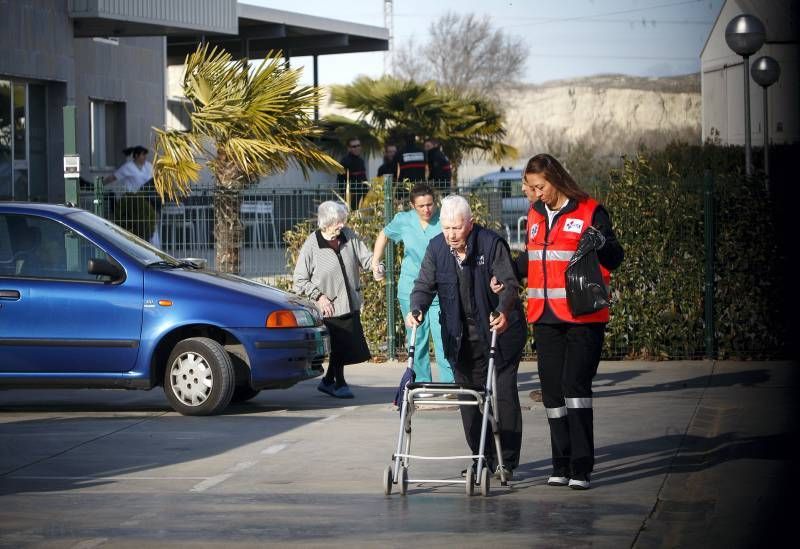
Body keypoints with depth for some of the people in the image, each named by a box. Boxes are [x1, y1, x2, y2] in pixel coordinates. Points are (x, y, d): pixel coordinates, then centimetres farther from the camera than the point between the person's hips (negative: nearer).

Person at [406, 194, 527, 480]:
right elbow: (425, 285, 0)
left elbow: (508, 283, -18)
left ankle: (507, 461, 3)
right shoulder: (436, 248, -1)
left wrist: (503, 312, -38)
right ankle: (481, 459, 16)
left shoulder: (492, 244, -14)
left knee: (504, 395, -4)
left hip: (498, 331, -4)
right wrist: (417, 310, -21)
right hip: (461, 336, 4)